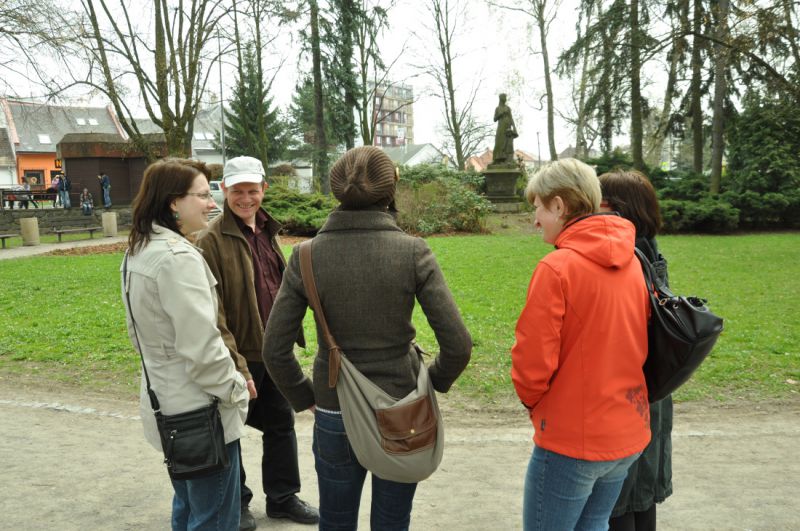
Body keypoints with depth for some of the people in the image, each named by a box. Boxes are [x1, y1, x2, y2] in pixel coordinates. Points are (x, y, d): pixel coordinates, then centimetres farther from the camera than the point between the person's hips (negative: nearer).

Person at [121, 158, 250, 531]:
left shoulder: (138, 252, 8)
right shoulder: (178, 257, -23)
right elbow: (201, 345, -25)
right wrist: (234, 389, -12)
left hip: (168, 404, 10)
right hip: (200, 411, -10)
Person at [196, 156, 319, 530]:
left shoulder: (268, 232, 7)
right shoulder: (213, 240, -15)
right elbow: (211, 311, -19)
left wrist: (289, 337, 12)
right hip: (241, 354, -7)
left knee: (281, 425, 18)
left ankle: (283, 497, 36)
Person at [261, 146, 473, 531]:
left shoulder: (307, 256, -9)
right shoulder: (412, 253, -13)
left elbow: (275, 350, -9)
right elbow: (457, 345, -15)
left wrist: (304, 397, 7)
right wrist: (436, 381, 5)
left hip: (333, 416, 1)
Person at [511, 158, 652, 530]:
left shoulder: (557, 268, -19)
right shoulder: (632, 263, 3)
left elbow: (532, 362, -18)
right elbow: (638, 344, 9)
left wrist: (532, 401, 1)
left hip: (572, 440, -7)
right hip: (628, 433, 7)